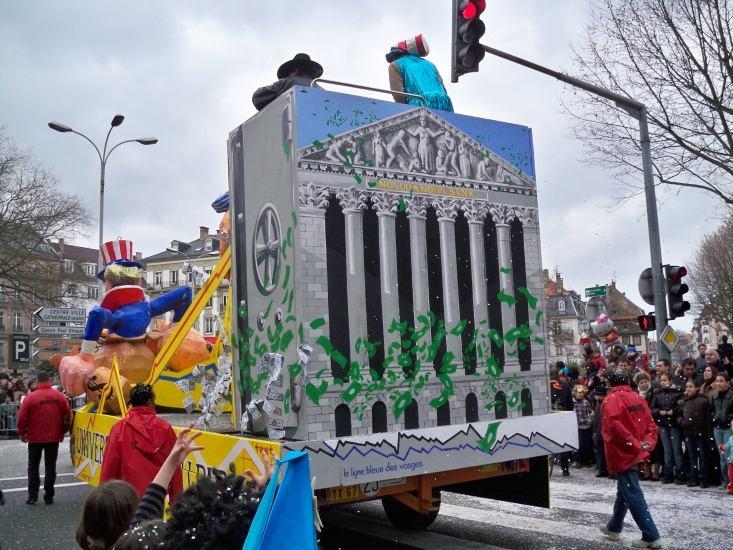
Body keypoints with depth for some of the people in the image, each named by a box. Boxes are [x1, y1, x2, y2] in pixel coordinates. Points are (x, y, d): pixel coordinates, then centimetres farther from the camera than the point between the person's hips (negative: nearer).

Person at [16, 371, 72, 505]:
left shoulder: (30, 397, -10)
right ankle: (49, 496, 9)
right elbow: (67, 416, 1)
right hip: (54, 437, 2)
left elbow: (22, 418, -8)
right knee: (50, 467, 9)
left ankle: (32, 496, 9)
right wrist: (62, 432, 15)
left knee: (33, 466, 13)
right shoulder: (60, 396, -3)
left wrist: (22, 434, 7)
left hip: (35, 438, -1)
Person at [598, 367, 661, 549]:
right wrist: (648, 442, -3)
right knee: (623, 491, 19)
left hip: (622, 453, -8)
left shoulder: (611, 400, -13)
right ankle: (614, 527, 32)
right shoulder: (638, 398, 9)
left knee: (633, 495, -4)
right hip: (635, 453, 8)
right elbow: (651, 424, 6)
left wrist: (634, 444, -20)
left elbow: (614, 426, -26)